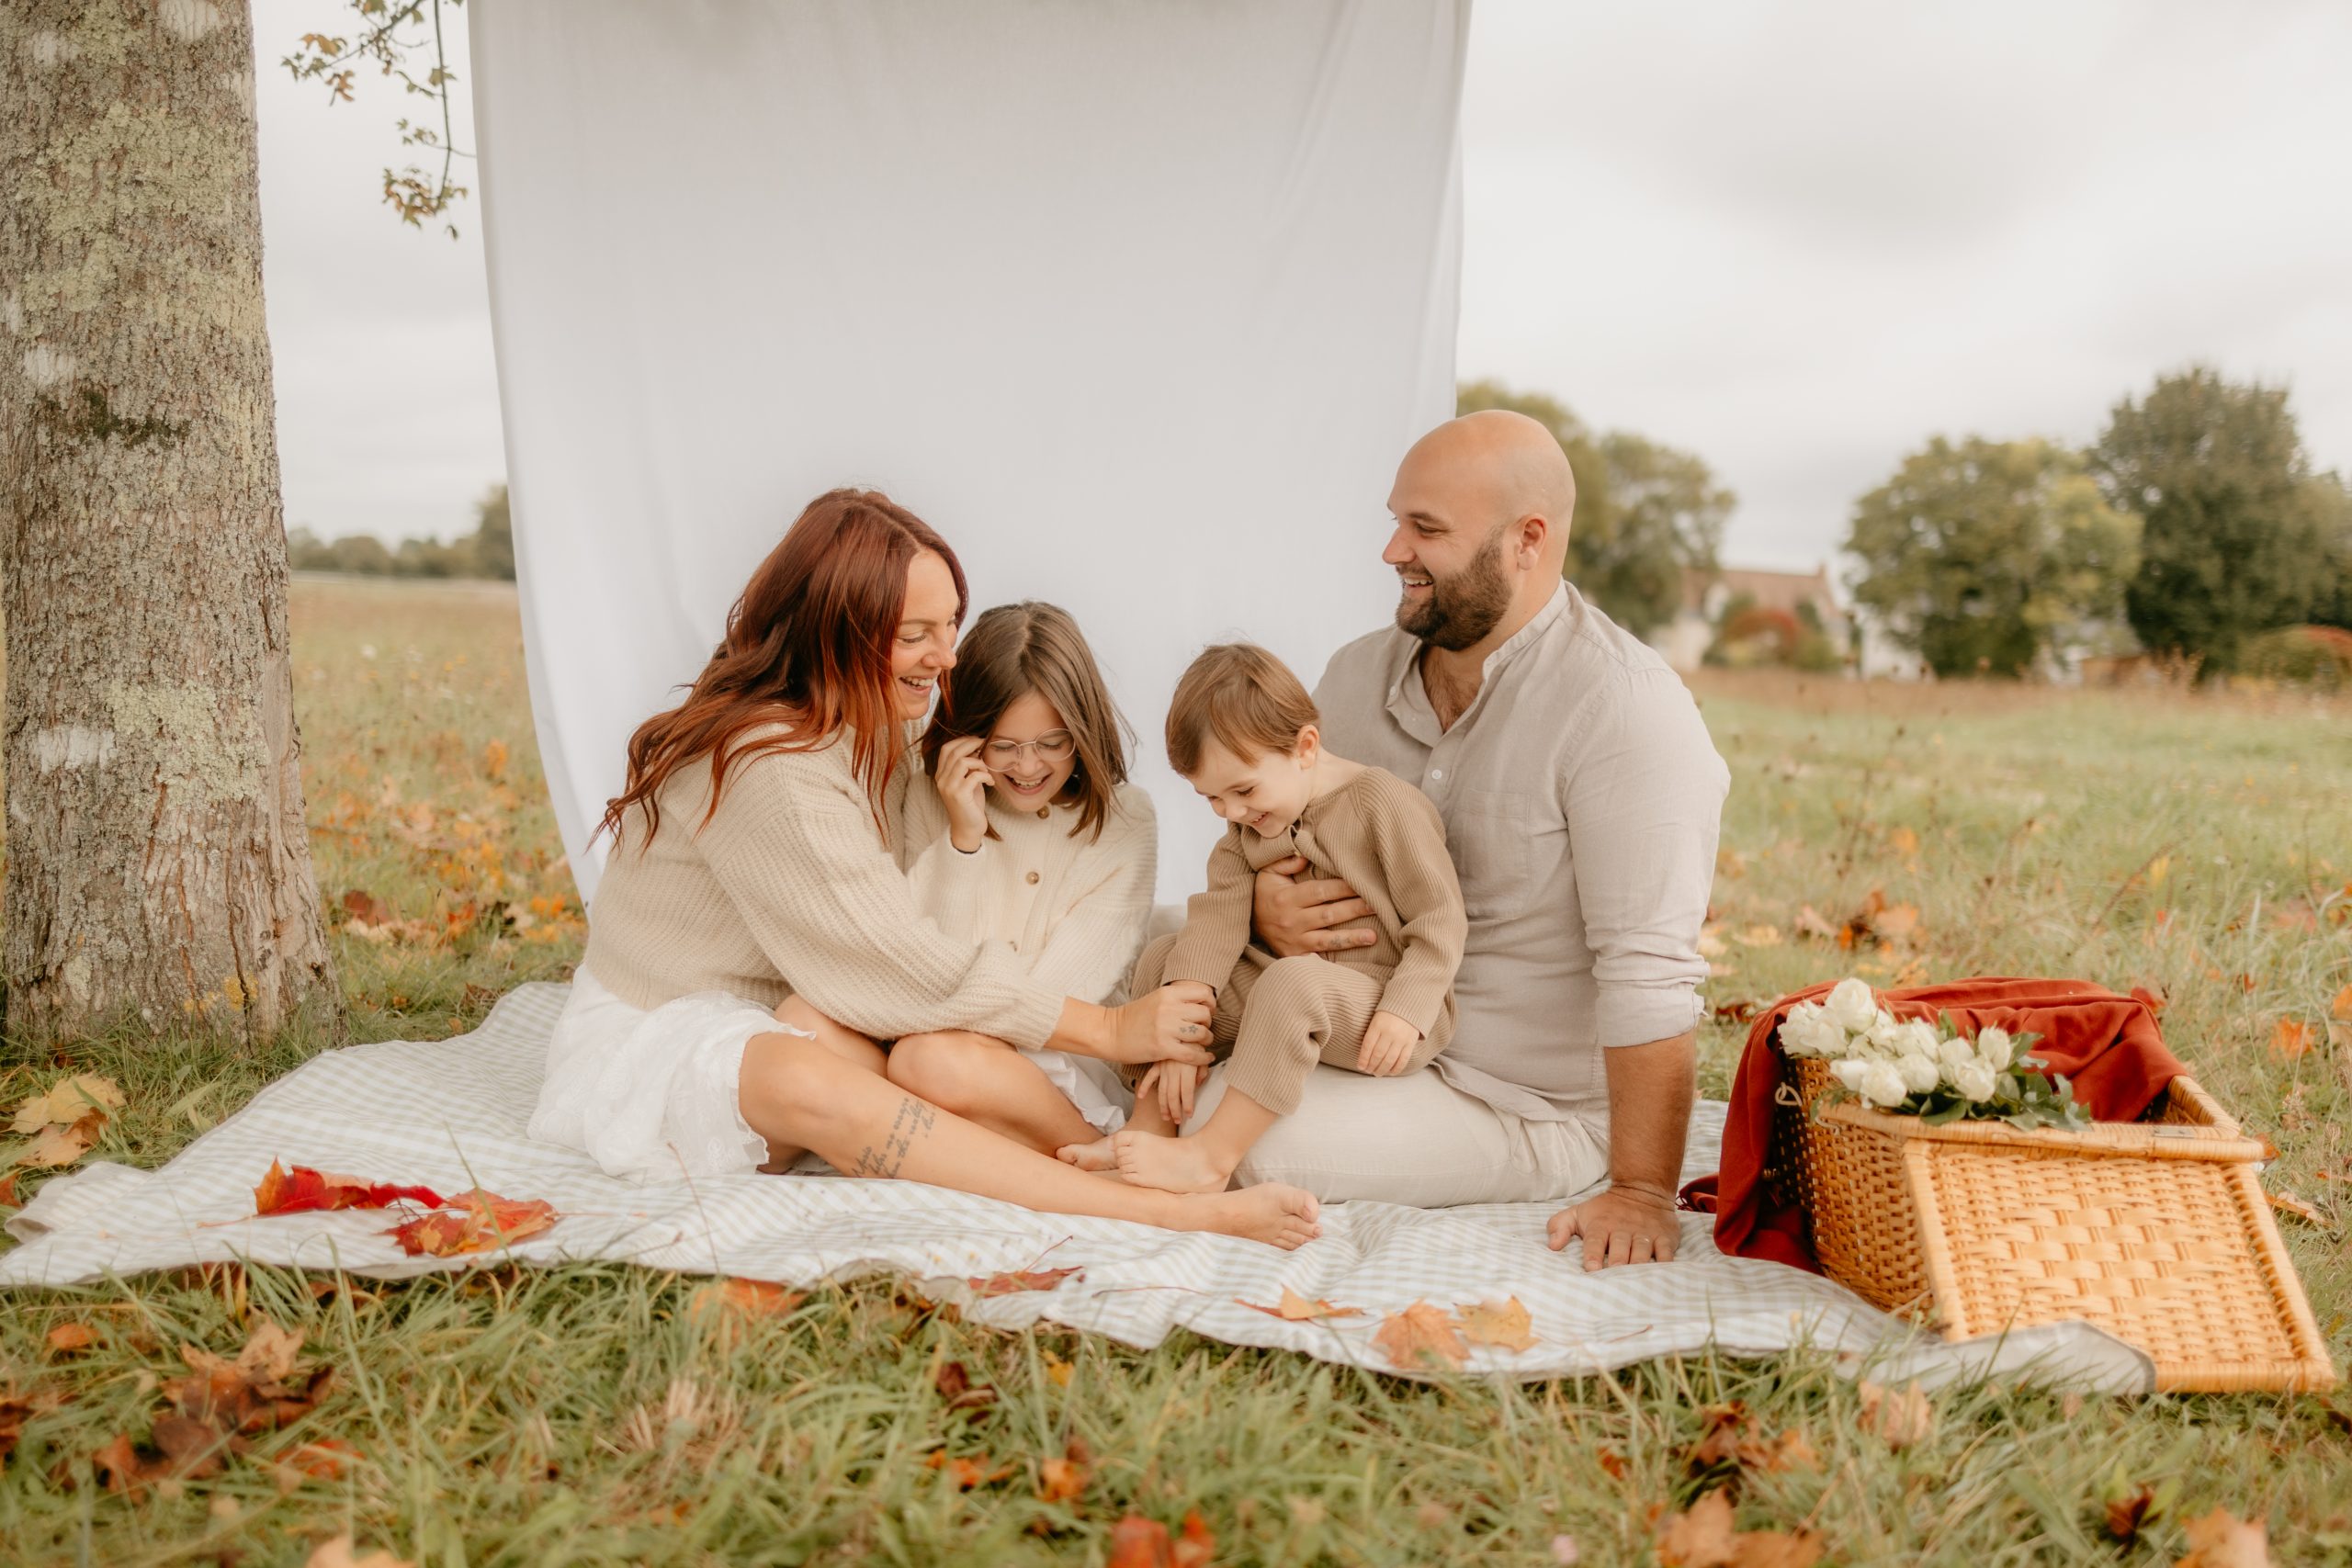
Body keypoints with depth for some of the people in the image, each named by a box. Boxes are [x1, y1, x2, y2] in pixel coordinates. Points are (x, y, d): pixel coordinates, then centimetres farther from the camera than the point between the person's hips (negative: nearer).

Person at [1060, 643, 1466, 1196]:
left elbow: (1439, 919, -15)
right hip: (1287, 1003, 8)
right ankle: (1151, 1124, -4)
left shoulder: (1383, 803, -15)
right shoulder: (1245, 829, 6)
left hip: (1382, 1012, -7)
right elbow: (1217, 921, -5)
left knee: (1292, 982, -37)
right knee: (1163, 956, 2)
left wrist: (1405, 1010, -26)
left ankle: (1212, 1154, -30)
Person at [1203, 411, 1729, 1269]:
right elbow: (1286, 846, 13)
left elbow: (1649, 981, -24)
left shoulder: (1627, 713, -21)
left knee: (1242, 1139, -22)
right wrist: (1267, 910, -11)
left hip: (1529, 1106, -6)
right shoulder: (1359, 674, 2)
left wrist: (1641, 1193, -26)